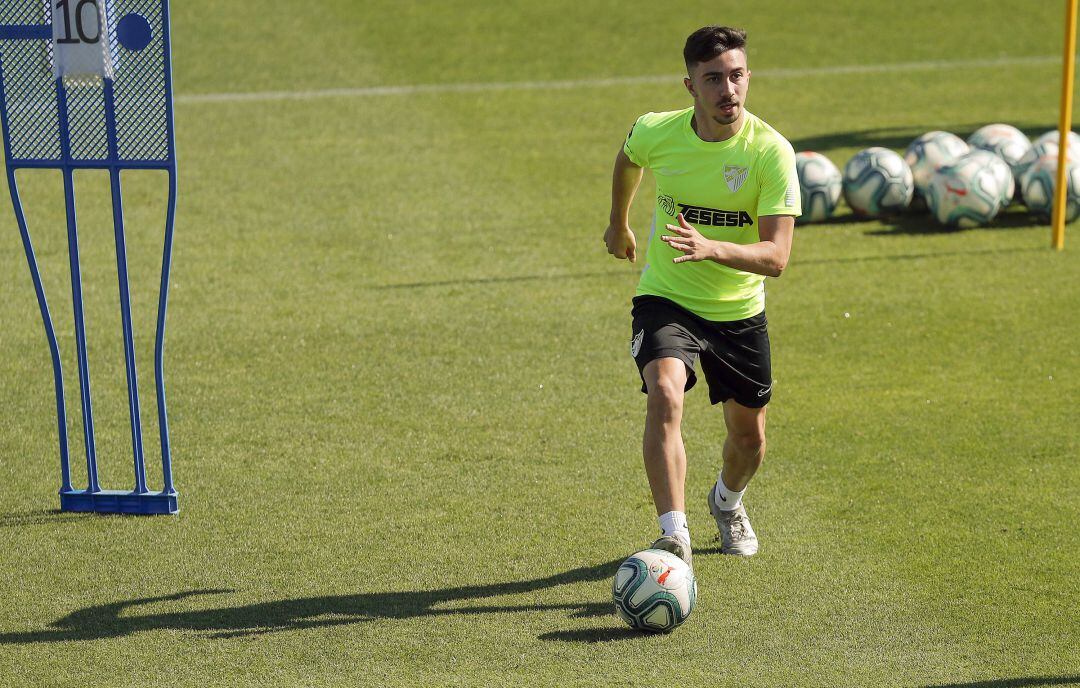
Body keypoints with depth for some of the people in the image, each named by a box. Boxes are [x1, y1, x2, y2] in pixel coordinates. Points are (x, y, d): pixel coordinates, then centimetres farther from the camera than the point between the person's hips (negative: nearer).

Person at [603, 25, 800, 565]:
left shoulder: (771, 152, -21)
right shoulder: (656, 132, -14)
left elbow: (775, 256, -27)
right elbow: (628, 158, 14)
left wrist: (712, 248, -44)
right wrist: (619, 224, 26)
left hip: (740, 312, 1)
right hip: (665, 301, -1)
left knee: (749, 438, 15)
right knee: (664, 396, -30)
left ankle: (727, 501, 50)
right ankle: (674, 537, -31)